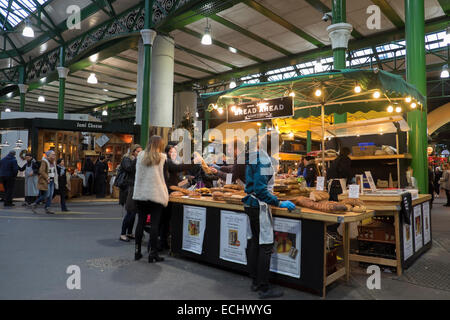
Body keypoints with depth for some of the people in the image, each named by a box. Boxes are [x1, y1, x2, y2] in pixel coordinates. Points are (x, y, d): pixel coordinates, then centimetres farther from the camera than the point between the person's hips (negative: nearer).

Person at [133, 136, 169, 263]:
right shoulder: (162, 157, -2)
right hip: (156, 195, -3)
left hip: (140, 194, 4)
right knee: (155, 224, 1)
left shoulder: (141, 156, 6)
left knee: (140, 222, 12)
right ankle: (153, 253, 3)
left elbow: (138, 175, 6)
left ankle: (137, 251, 19)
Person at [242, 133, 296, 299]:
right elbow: (260, 189, -25)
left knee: (254, 242, 16)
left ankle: (255, 282, 28)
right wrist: (279, 203, -23)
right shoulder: (264, 159, -19)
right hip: (259, 206, -10)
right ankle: (264, 288, 9)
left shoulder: (252, 156, 9)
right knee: (266, 246, -1)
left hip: (249, 204, 10)